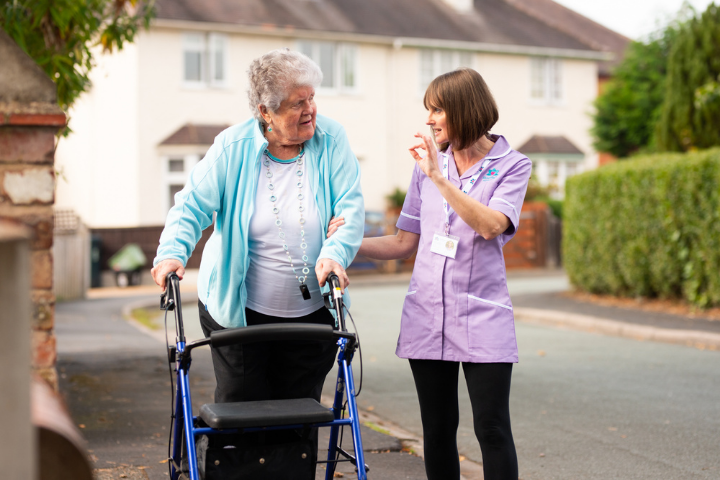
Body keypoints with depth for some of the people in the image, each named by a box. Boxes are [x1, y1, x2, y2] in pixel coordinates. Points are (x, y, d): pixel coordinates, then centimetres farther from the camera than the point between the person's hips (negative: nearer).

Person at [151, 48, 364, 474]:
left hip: (312, 313, 1)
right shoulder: (233, 147, -7)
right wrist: (172, 252, -26)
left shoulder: (331, 140, -4)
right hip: (239, 311, -1)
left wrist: (334, 253, -29)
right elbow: (193, 206, -8)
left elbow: (351, 208, -10)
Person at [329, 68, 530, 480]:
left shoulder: (512, 166, -1)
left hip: (482, 319, -4)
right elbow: (405, 243, 12)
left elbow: (491, 225, -20)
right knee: (438, 429, 8)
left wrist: (439, 178, -23)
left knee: (492, 428, -5)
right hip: (427, 316, 4)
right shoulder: (429, 163, 11)